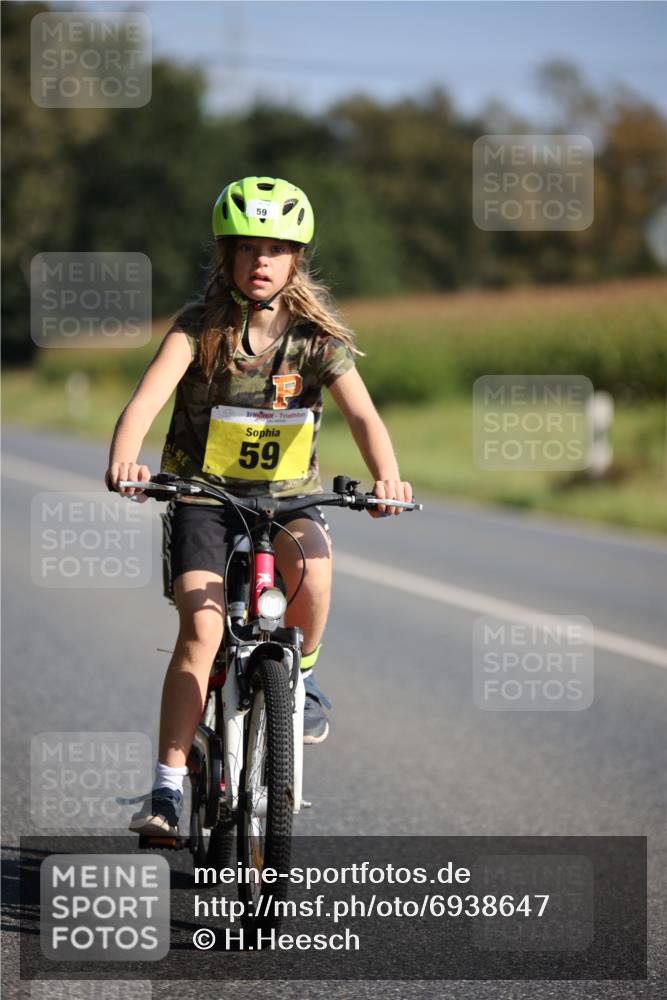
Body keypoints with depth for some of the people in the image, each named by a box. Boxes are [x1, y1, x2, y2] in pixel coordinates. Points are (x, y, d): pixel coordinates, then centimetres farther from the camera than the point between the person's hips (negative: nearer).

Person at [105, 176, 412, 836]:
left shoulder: (317, 336, -5)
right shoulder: (200, 326, -9)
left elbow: (362, 414, -18)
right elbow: (148, 396, -24)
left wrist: (386, 476, -38)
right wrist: (123, 458, -45)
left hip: (287, 493, 1)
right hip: (203, 492, -1)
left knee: (311, 563, -32)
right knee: (201, 629, -19)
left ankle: (300, 676, -3)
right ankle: (168, 788, -13)